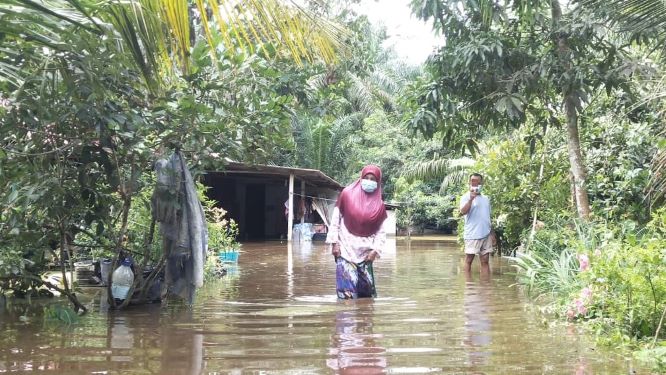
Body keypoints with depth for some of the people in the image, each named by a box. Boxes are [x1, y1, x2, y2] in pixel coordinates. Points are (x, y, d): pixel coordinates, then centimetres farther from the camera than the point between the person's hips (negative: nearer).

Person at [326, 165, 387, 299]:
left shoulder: (379, 206, 4)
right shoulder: (347, 194, -2)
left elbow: (381, 232, 4)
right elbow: (335, 219, 0)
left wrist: (376, 250, -10)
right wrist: (334, 243, -5)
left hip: (365, 252, 3)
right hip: (345, 249, -3)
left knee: (367, 287, 6)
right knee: (348, 286, -11)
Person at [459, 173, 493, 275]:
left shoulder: (486, 198, 15)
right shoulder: (466, 197, -2)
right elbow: (463, 212, -20)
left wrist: (492, 233, 17)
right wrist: (471, 199, -31)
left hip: (486, 234, 5)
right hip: (472, 235, -5)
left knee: (485, 261, 5)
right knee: (469, 260, 1)